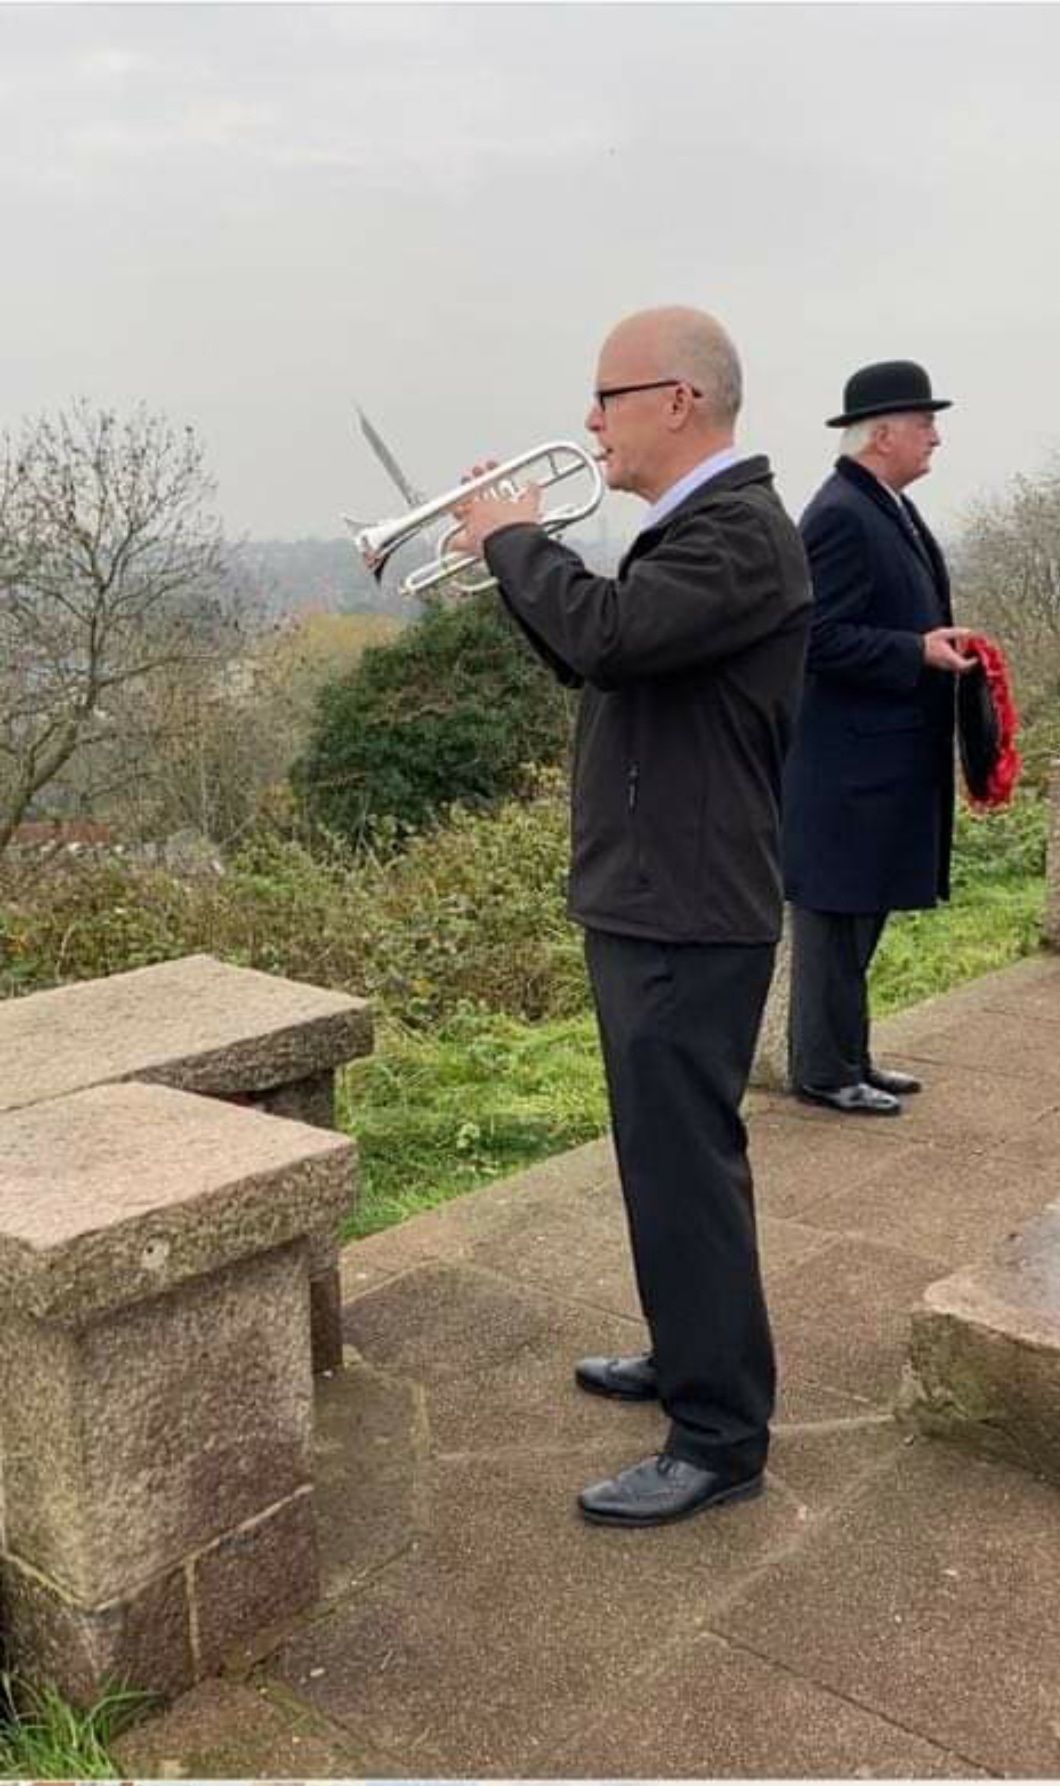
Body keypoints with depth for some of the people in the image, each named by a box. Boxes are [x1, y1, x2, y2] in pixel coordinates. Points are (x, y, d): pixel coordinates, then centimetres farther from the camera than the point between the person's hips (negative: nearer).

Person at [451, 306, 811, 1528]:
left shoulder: (740, 532, -18)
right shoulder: (686, 527, 15)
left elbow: (610, 632, -32)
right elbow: (595, 658, 19)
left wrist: (518, 539, -14)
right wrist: (511, 555, 7)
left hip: (688, 919, -10)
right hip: (643, 904, 10)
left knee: (684, 1167, -3)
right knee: (669, 1155, 20)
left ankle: (720, 1436, 12)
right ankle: (689, 1353, 37)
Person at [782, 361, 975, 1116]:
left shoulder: (888, 507, 15)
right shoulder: (840, 515, -16)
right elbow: (821, 639, -21)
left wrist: (938, 641, 10)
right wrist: (918, 653, -21)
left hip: (889, 754, 10)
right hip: (849, 760, -10)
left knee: (861, 915, 16)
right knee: (836, 916, 0)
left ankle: (848, 1058, 27)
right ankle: (824, 1071, 11)